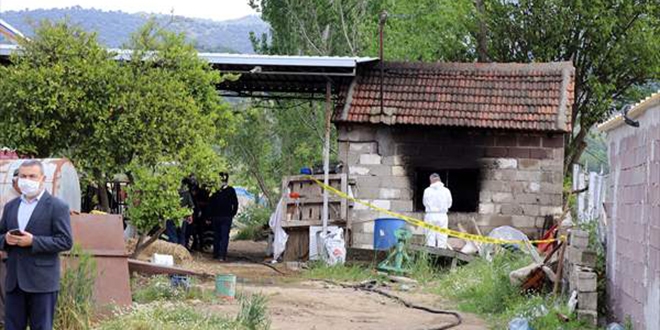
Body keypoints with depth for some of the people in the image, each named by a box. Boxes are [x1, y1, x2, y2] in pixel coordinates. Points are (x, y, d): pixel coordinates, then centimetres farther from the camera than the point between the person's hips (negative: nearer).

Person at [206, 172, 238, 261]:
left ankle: (216, 254, 19)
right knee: (224, 236, -2)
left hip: (215, 216, 2)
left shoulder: (215, 190, -3)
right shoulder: (231, 190, -5)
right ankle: (222, 255, -10)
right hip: (227, 217, -2)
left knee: (216, 235, 13)